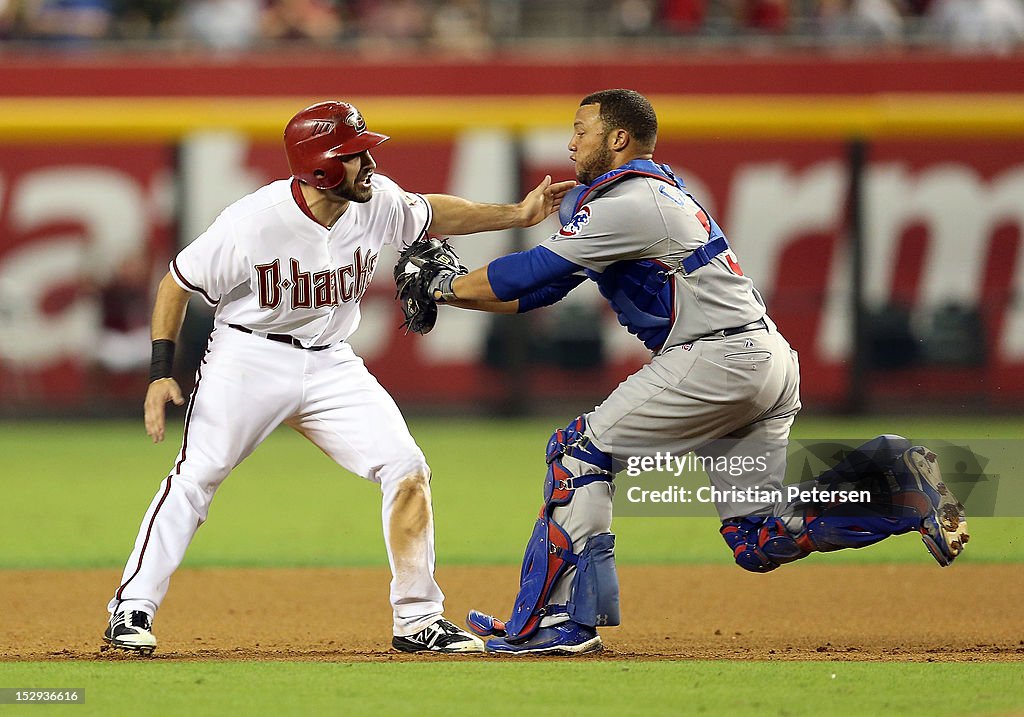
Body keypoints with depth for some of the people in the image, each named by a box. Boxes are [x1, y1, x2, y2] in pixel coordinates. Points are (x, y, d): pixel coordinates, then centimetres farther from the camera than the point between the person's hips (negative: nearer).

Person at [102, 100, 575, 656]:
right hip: (248, 356, -5)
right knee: (195, 477, -13)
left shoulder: (377, 203, -8)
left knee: (407, 472, -5)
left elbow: (430, 214, 15)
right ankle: (132, 610, -3)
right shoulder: (253, 222, -23)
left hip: (331, 365, 5)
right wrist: (161, 372, -16)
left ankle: (417, 620, 3)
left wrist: (517, 214, 8)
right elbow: (177, 284, -11)